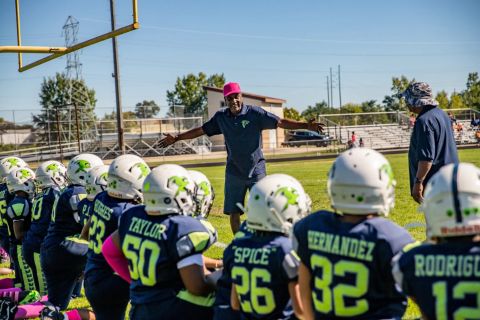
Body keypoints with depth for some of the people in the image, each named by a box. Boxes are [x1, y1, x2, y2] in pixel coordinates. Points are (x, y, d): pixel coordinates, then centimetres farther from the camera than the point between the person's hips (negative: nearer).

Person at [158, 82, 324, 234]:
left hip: (256, 170, -3)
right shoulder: (221, 117, 2)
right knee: (233, 212, 8)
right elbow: (201, 130, 12)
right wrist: (176, 138, 14)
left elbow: (280, 122, -15)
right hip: (234, 171, 3)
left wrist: (306, 125, -26)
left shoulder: (254, 113, -10)